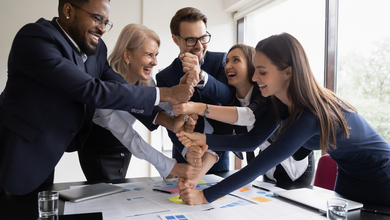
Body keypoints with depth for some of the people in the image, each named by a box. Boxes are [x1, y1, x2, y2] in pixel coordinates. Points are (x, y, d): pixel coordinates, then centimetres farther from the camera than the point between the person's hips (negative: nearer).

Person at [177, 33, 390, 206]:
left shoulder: (309, 116, -37)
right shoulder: (283, 101, -13)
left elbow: (259, 166, -38)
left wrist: (206, 196, -35)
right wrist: (205, 140, -22)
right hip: (348, 176, 7)